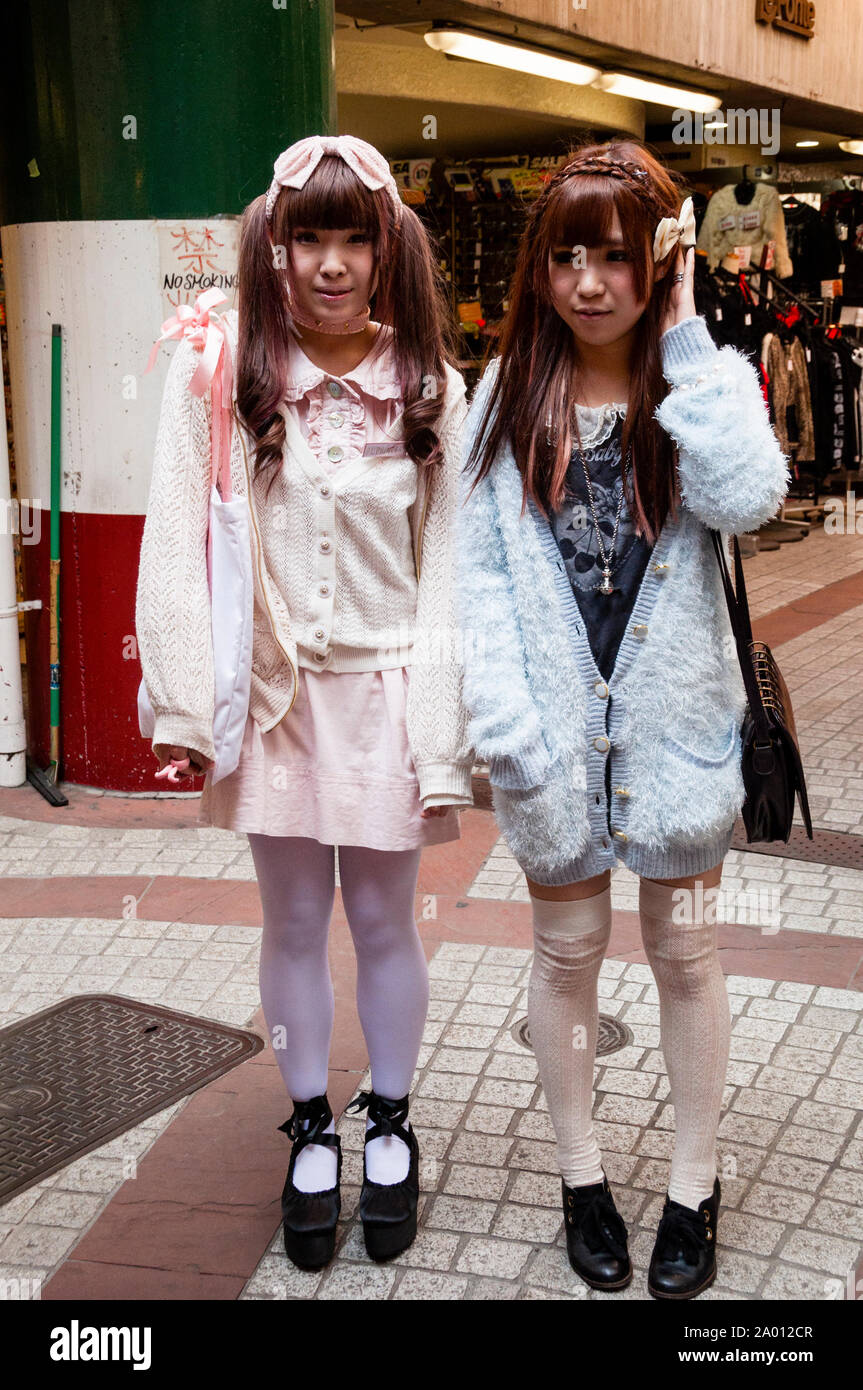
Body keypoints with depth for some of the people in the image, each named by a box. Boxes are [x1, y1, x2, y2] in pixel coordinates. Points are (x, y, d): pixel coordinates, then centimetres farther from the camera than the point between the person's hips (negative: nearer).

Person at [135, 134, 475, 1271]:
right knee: (293, 922, 13)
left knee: (383, 919, 12)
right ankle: (312, 1132, 33)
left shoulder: (432, 389, -5)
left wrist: (443, 741, -7)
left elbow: (446, 570, -4)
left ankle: (391, 1125, 34)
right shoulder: (216, 373, -7)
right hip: (273, 693, 1)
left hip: (384, 691, 0)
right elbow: (176, 546, -5)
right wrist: (185, 708, -9)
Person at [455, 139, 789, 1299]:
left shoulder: (695, 384, -2)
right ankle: (582, 1173, 32)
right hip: (555, 726, 1)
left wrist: (687, 336, -18)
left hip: (673, 717, -1)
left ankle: (694, 1185, 29)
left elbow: (746, 497, -23)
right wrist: (505, 725, -13)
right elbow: (480, 567, -4)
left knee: (684, 952, 10)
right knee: (567, 949, 13)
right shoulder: (508, 395, 1)